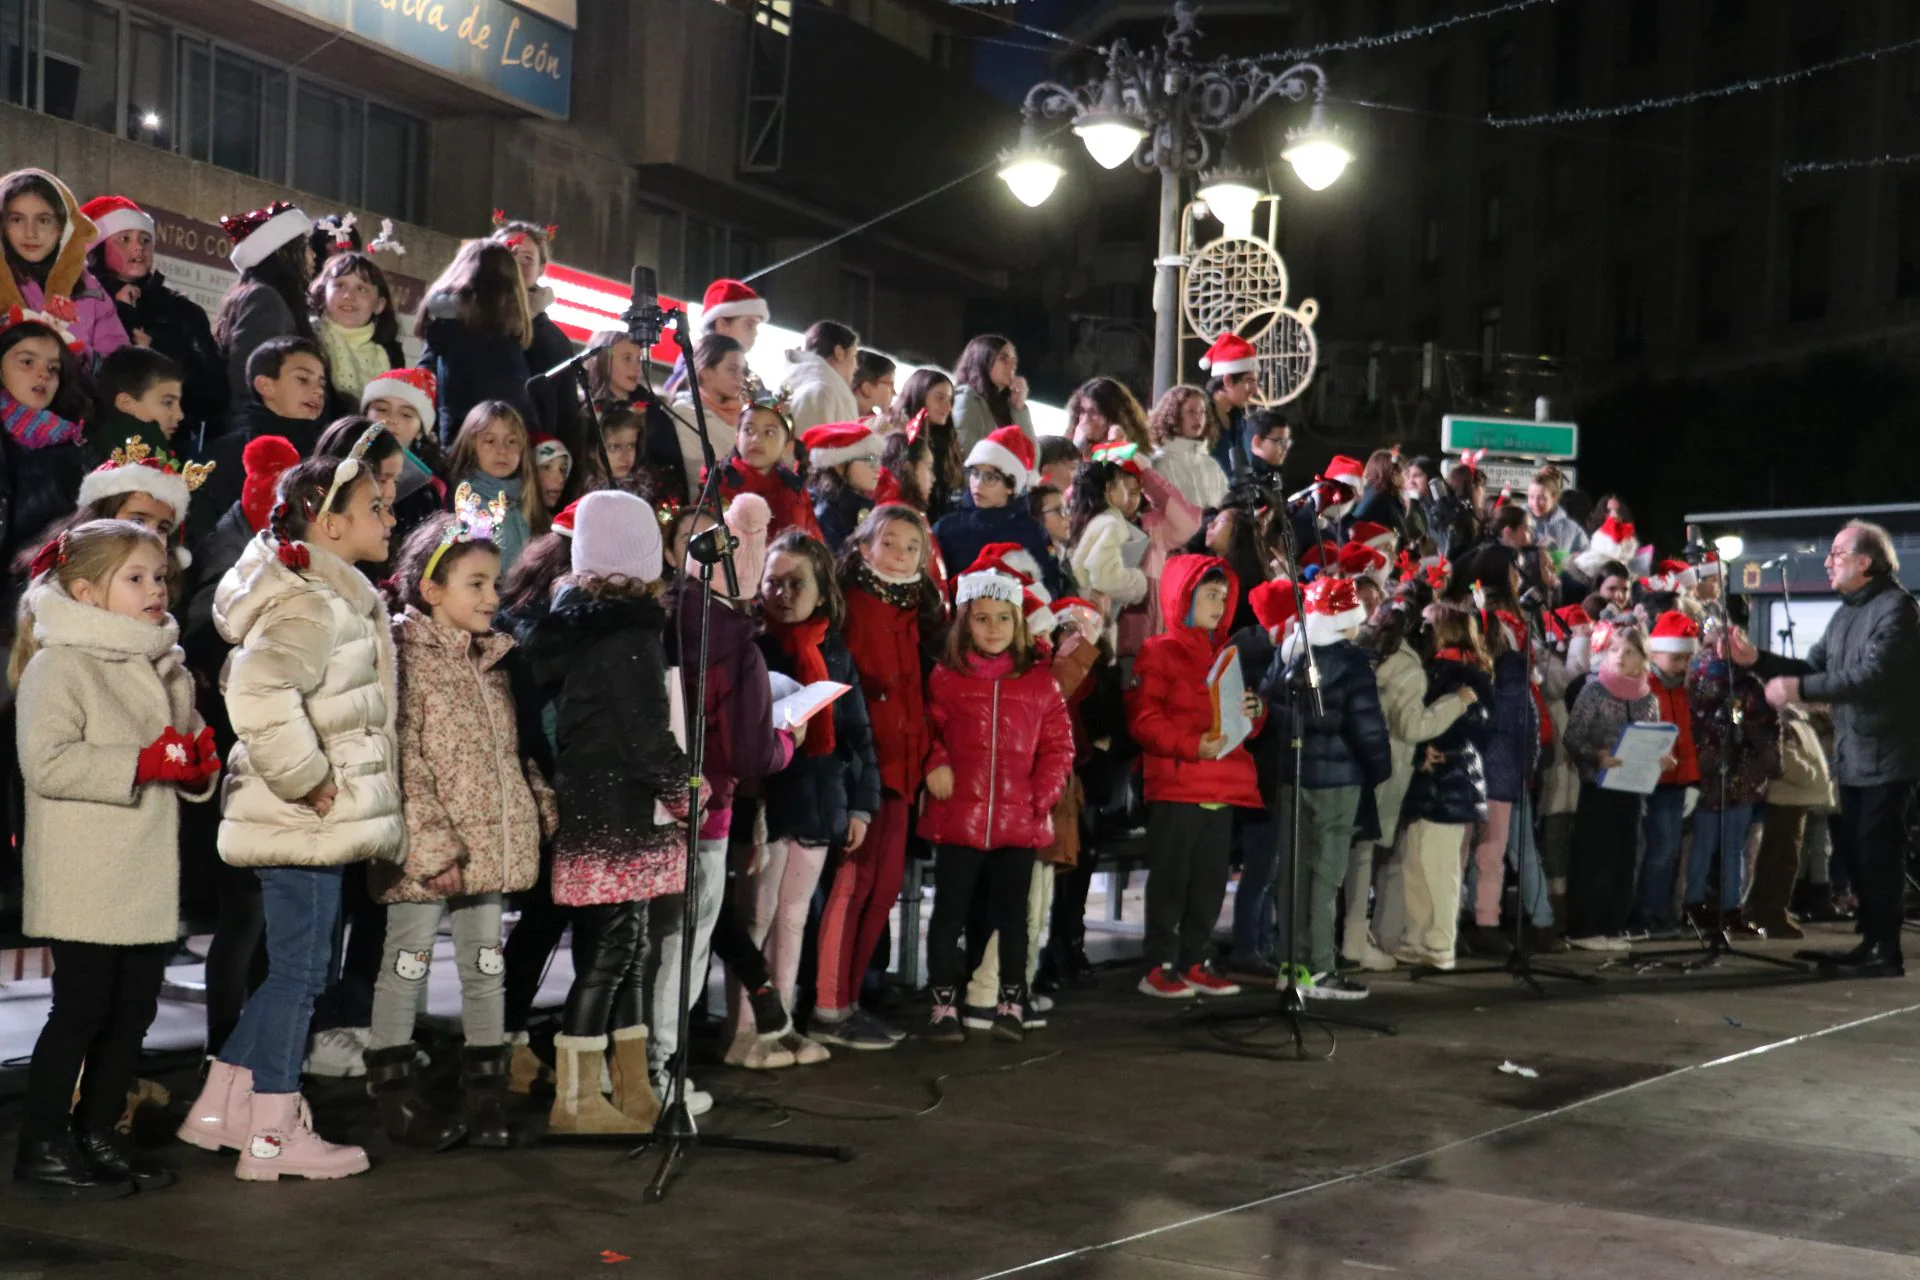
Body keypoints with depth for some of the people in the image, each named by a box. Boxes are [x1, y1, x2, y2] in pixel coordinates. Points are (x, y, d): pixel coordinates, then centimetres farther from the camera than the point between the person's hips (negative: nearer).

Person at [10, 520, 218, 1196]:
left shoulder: (164, 665, 16)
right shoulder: (60, 664, -9)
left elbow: (187, 744, 28)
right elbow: (46, 762, -20)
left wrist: (200, 760, 4)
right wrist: (144, 763, -22)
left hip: (148, 879, 8)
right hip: (85, 881, -7)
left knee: (134, 1009, 10)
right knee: (81, 1009, -3)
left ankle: (98, 1134, 23)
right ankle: (41, 1147, 8)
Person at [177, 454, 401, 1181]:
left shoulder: (331, 596, 15)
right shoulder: (311, 605, -18)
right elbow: (259, 694, -35)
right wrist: (309, 781, -24)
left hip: (309, 822, 10)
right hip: (305, 822, -10)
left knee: (294, 970, 16)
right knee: (298, 970, -2)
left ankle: (220, 1110, 25)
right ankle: (271, 1138, 8)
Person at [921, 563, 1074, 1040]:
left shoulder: (1040, 681, 5)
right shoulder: (945, 679, 2)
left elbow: (1057, 746, 5)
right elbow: (927, 732, 9)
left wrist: (1042, 796, -5)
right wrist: (935, 765, -9)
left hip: (1020, 822, 1)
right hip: (957, 820, -1)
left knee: (1012, 915, 10)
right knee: (950, 912, 5)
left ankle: (1011, 1002, 20)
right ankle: (943, 1003, 14)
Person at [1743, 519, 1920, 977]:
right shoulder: (1846, 612, 14)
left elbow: (1872, 676, -27)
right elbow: (1814, 667, 13)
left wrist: (1798, 689, -29)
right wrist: (1757, 661, 2)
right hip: (1852, 754, 9)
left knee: (1878, 853, -5)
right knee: (1852, 850, 14)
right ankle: (1870, 941, 25)